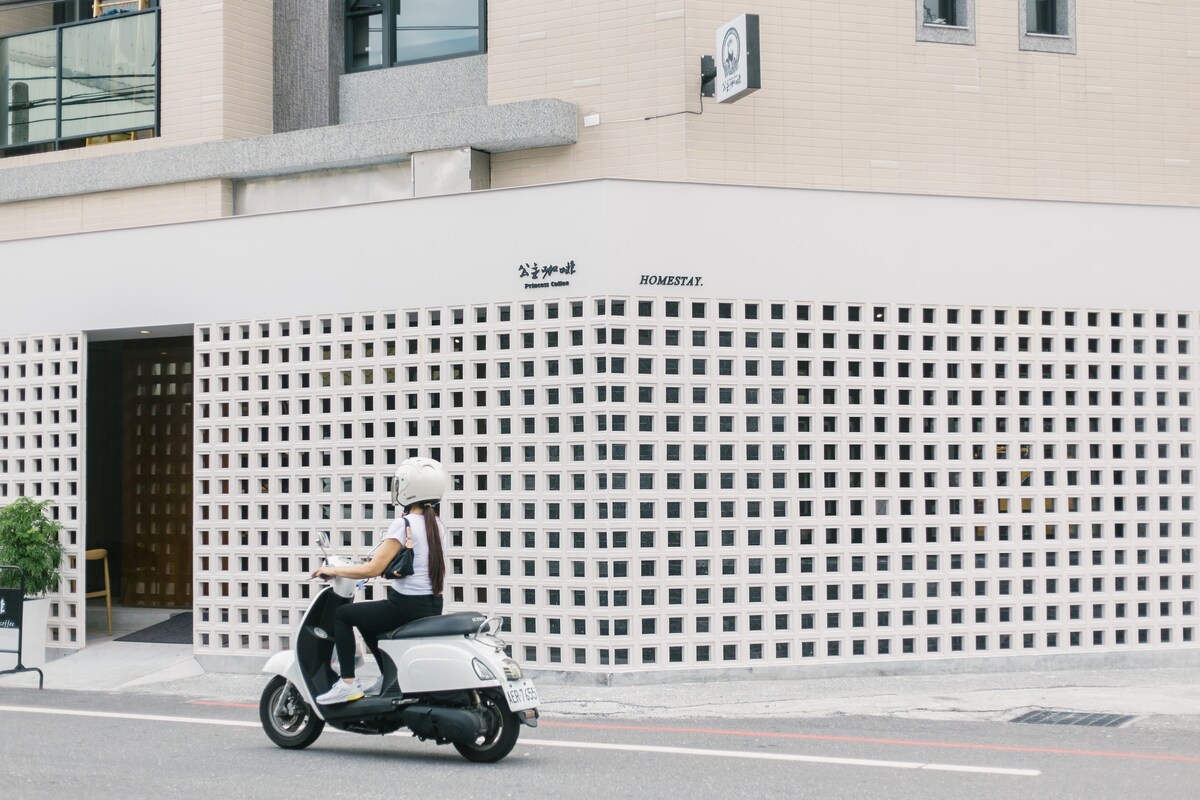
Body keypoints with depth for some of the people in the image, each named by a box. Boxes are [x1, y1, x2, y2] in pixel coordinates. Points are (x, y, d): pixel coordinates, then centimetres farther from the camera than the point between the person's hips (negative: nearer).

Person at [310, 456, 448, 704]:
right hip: (433, 606, 8)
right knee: (367, 618, 29)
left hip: (407, 606, -8)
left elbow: (373, 569, -19)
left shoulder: (404, 524, -15)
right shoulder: (437, 524, 9)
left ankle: (347, 684, 1)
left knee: (342, 615, 7)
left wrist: (334, 570, -7)